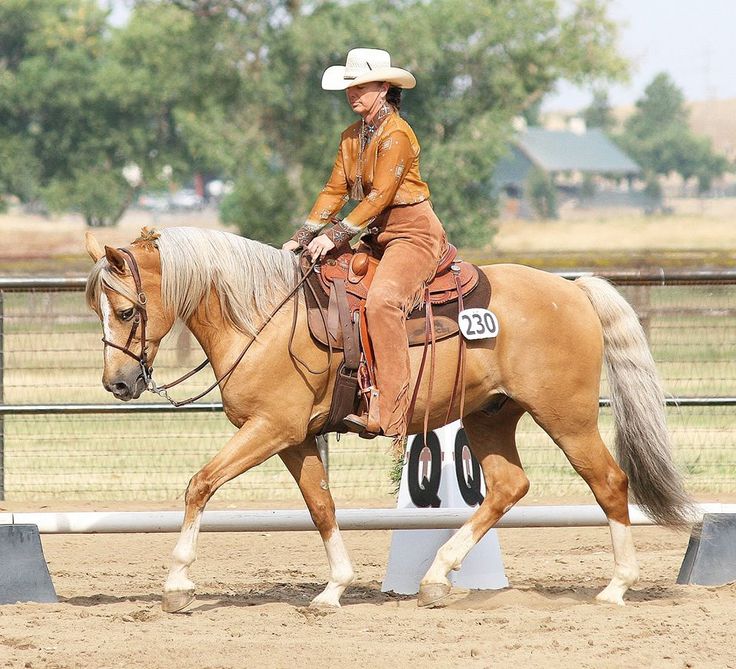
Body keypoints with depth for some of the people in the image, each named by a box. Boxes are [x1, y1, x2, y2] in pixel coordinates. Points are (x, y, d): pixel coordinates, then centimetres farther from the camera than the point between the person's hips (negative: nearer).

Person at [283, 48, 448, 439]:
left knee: (381, 301, -31)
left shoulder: (396, 135, -14)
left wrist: (336, 236, -24)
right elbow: (335, 190, 12)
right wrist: (303, 238, 2)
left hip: (413, 234, -10)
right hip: (375, 238, 10)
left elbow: (380, 195, -20)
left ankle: (389, 412, -35)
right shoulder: (352, 137, 13)